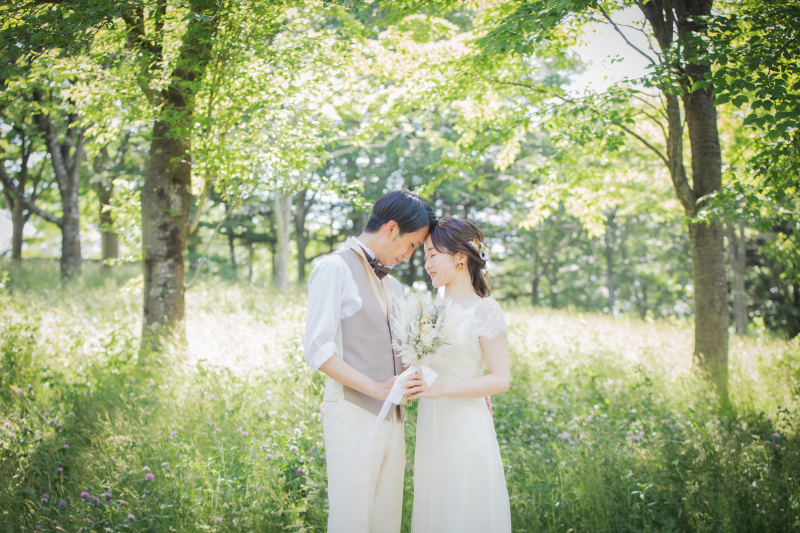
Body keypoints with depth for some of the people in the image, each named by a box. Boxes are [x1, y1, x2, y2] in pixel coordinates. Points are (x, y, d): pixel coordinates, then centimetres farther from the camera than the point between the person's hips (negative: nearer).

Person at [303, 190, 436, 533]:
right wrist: (376, 388, -20)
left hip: (392, 417, 7)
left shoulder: (390, 283, 18)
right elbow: (318, 350, -14)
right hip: (353, 415, -7)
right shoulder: (335, 269, -6)